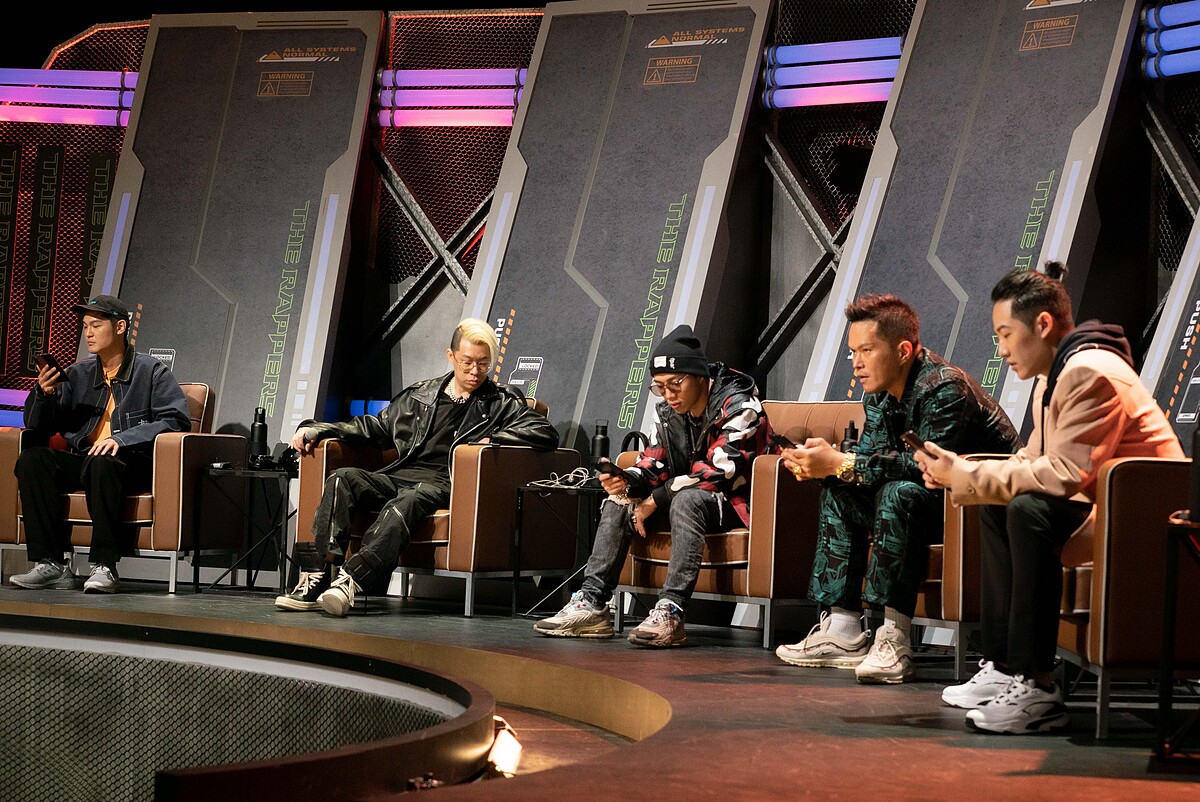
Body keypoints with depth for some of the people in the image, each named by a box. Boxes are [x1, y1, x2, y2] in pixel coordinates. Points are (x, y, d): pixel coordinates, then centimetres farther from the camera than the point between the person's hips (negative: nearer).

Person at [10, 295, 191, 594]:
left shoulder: (152, 371, 5)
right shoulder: (78, 374, 19)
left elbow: (176, 420, -9)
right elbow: (38, 426, 20)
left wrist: (122, 439, -20)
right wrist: (44, 394, -3)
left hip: (133, 465, -5)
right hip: (81, 463, 5)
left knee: (102, 462, -39)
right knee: (32, 459, -22)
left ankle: (104, 566, -36)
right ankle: (52, 564, -26)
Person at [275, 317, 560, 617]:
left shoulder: (502, 401, 14)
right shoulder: (421, 394, 25)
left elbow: (547, 433, 2)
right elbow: (376, 427, 31)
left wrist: (492, 439, -9)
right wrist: (317, 429, 21)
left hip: (445, 484, -5)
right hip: (399, 476, 5)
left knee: (406, 502, -39)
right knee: (343, 479, -24)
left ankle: (351, 579, -57)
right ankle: (315, 577, -35)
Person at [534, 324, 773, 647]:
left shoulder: (738, 407, -18)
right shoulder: (668, 411, 5)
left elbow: (718, 472, -25)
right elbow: (654, 464, 5)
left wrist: (655, 500, -21)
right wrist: (626, 482, -20)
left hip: (734, 502, -8)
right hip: (684, 498, 8)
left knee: (686, 500, -36)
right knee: (619, 502, -7)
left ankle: (670, 611, -44)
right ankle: (591, 603, -17)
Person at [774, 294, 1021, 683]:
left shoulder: (944, 388, -24)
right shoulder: (878, 393, 3)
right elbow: (869, 455, 3)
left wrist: (839, 463, -32)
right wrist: (821, 465, -19)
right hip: (942, 504, 10)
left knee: (899, 494, -32)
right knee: (838, 492, 4)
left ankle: (894, 639, -33)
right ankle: (842, 630, -2)